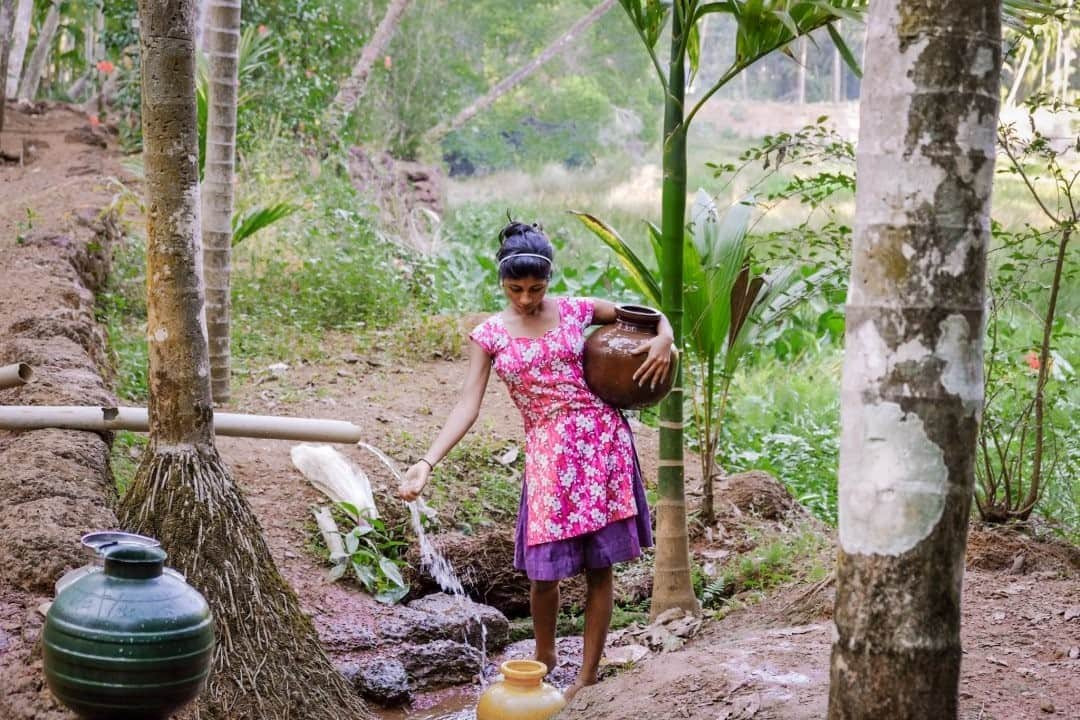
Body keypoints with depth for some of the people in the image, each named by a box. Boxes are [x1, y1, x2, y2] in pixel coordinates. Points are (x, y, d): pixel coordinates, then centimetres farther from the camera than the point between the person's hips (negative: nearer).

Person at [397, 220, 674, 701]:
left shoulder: (576, 311, 4)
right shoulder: (489, 336, 1)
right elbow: (468, 406, -7)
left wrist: (664, 339, -7)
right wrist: (428, 462, -20)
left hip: (603, 441, 1)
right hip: (549, 455, -1)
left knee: (599, 567, 2)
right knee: (543, 570, -3)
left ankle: (589, 672, 14)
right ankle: (544, 654, 27)